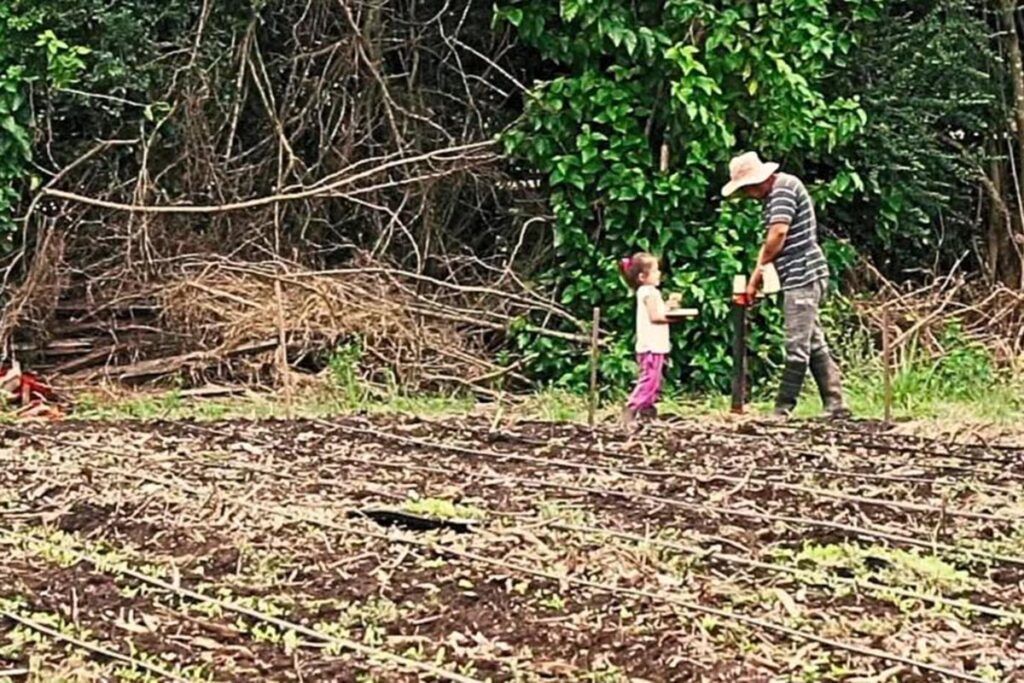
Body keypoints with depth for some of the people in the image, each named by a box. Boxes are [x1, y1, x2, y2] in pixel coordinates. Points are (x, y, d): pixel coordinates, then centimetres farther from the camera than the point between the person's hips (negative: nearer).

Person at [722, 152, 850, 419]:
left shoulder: (784, 188, -11)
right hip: (800, 279, 10)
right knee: (814, 345, 10)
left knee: (797, 347, -6)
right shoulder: (773, 195, 19)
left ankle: (783, 409, -5)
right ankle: (835, 405, 12)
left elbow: (778, 233, -20)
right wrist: (760, 274, 6)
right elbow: (772, 241, 19)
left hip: (803, 276, -10)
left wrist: (757, 272, -8)